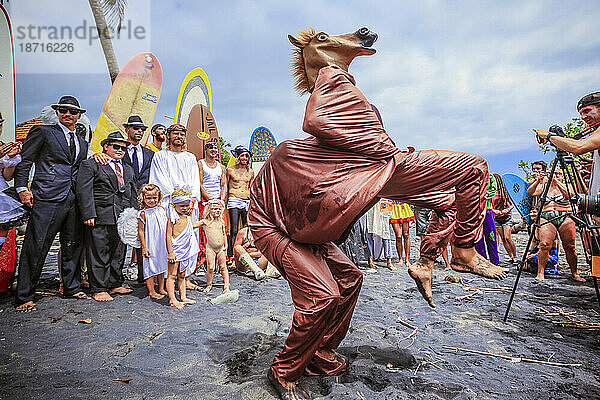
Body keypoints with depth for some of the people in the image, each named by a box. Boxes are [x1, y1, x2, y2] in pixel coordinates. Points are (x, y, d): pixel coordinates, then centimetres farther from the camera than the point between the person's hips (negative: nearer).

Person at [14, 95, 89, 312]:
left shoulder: (82, 143, 20)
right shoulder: (42, 132, 5)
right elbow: (24, 162, 0)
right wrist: (22, 188, -9)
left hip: (73, 201, 6)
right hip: (47, 199, -5)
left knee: (73, 245, 11)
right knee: (35, 248, -3)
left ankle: (72, 288, 25)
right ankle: (24, 297, 9)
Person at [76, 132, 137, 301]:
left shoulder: (128, 169, 20)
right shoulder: (90, 164, 1)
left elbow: (132, 194, 21)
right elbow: (84, 191, -7)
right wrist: (89, 215, -15)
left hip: (122, 218, 6)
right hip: (100, 217, -6)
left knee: (119, 254, 12)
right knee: (99, 254, 0)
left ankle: (115, 284, 25)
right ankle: (98, 289, 11)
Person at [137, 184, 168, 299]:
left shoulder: (162, 209, 4)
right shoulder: (143, 213, -10)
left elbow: (168, 225, 12)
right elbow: (140, 231, -9)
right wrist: (144, 247, -12)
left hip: (163, 244, 5)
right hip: (150, 245, -5)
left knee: (162, 266, 14)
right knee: (150, 267, 2)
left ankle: (161, 289, 28)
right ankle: (151, 291, 14)